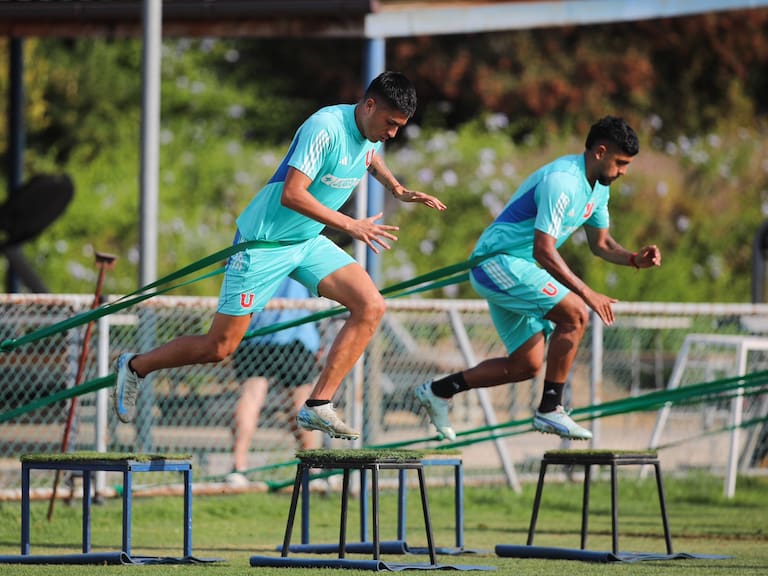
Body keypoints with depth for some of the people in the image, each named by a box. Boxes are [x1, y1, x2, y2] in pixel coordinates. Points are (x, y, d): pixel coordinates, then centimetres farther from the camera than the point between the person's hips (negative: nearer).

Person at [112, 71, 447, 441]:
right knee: (219, 347, -2)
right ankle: (135, 366, 24)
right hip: (265, 242, -8)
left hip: (308, 243, 8)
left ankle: (318, 406, -11)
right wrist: (350, 225, -31)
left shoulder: (372, 134, 2)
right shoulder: (325, 128, -25)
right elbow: (291, 194, -32)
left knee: (371, 306, -13)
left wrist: (398, 190, 12)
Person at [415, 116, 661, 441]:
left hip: (512, 268, 11)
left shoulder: (597, 186, 9)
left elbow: (600, 243, 19)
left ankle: (439, 391, 17)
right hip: (497, 261, -11)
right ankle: (549, 410, -18)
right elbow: (543, 251, -28)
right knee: (575, 314, -23)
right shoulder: (562, 182, -23)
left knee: (526, 365, 7)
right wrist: (587, 294, -28)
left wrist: (635, 259, -1)